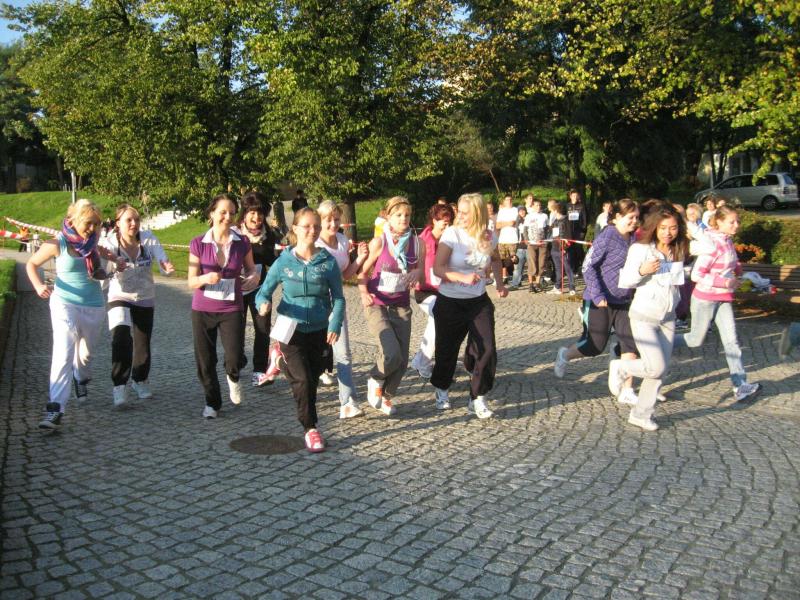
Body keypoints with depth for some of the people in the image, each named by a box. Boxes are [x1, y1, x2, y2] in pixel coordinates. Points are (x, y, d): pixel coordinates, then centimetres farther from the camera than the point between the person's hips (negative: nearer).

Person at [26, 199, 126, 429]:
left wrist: (115, 259, 10)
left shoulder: (92, 237, -2)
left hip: (93, 305, 4)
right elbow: (31, 264, -1)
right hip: (64, 304, -4)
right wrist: (38, 285, -18)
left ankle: (81, 379, 51)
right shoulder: (58, 243, -14)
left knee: (85, 352, 17)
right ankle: (55, 409, -19)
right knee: (63, 355, -17)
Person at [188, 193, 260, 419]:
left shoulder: (242, 243, -2)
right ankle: (212, 402, 30)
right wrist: (206, 278, -26)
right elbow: (192, 281, -4)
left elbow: (251, 269, 14)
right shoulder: (198, 244, -5)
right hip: (202, 310, 0)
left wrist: (254, 277, -10)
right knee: (205, 361, 7)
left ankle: (233, 377, 26)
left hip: (232, 309, 0)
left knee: (235, 358, -12)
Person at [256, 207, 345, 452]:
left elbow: (338, 297, -1)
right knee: (302, 379, -13)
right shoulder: (283, 262, -4)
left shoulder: (328, 262, -4)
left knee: (313, 379, 14)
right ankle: (310, 428, -2)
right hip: (292, 329, -2)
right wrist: (264, 303, -24)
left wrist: (335, 324, -15)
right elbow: (264, 291, 0)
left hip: (319, 330, 2)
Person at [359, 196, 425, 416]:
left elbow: (421, 273, 12)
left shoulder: (417, 244, 0)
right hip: (377, 306, -4)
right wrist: (363, 293, -20)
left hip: (401, 307, 4)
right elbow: (362, 273, -3)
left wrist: (417, 273, -11)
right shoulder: (379, 242, -10)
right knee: (392, 354, -20)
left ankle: (386, 395, 30)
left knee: (402, 359, 3)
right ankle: (375, 379, 14)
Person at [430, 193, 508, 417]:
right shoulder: (452, 234, -13)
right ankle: (441, 390, 37)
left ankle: (477, 399, 5)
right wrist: (463, 278, -32)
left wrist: (499, 283, 9)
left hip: (479, 302, 3)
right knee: (447, 350, 9)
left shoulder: (489, 236, -1)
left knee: (486, 350, -9)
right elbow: (438, 268, -19)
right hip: (450, 302, -3)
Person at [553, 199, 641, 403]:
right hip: (600, 301, -6)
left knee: (630, 344, -3)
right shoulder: (607, 237, -14)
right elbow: (588, 266, -16)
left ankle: (626, 392, 5)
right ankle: (564, 355, 33)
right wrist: (598, 295, -23)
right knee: (595, 346, 2)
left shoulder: (633, 239, 6)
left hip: (622, 301, 6)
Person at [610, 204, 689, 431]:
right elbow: (624, 281, -10)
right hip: (644, 317, -5)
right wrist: (642, 271, -27)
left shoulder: (679, 252, 1)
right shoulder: (640, 249, -13)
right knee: (656, 367, -14)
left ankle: (641, 414, 21)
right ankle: (621, 368, 14)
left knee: (660, 370, 7)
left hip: (668, 318, 5)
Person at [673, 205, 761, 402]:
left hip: (723, 299, 8)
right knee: (696, 339, 7)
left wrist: (737, 268, 0)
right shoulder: (713, 245, -21)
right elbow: (696, 275, -23)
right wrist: (725, 283, -23)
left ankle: (740, 386, -1)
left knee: (731, 341, 0)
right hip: (705, 299, -7)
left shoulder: (728, 241, 5)